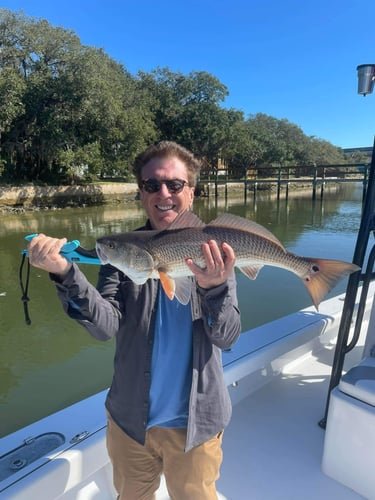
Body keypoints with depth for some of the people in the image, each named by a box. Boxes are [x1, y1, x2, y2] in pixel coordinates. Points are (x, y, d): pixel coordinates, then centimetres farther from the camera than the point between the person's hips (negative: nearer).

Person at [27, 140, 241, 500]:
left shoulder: (214, 252, -11)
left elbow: (227, 337, -17)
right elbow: (106, 326, -19)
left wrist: (215, 288, -37)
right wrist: (64, 274, -34)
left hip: (195, 422, -1)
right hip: (130, 419, 2)